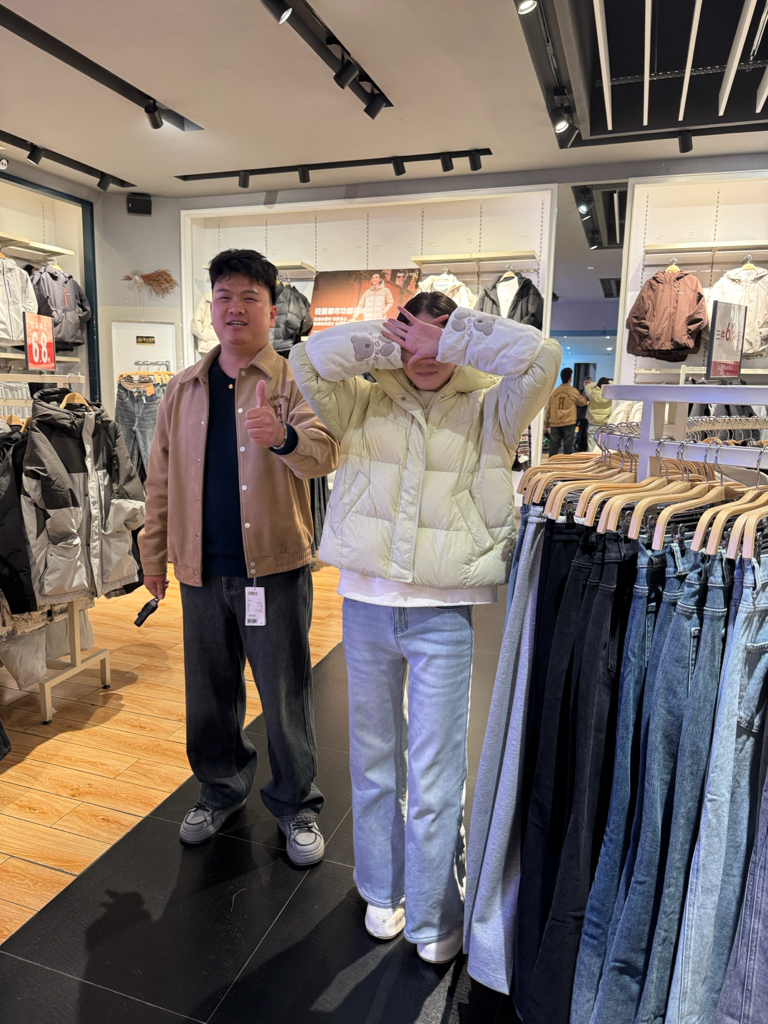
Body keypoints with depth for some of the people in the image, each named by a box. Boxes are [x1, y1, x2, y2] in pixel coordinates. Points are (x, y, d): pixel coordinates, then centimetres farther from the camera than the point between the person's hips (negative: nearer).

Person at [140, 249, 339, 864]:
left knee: (286, 697, 7)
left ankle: (297, 806, 28)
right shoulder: (183, 391, 9)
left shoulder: (295, 382, -3)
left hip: (275, 568, -4)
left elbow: (326, 453, -21)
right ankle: (223, 790, 40)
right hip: (201, 571, 4)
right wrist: (154, 555, 12)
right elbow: (161, 480, 13)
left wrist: (284, 436, -42)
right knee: (209, 695, 17)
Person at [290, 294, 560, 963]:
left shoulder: (486, 408, 2)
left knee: (436, 775, 6)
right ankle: (383, 891, 41)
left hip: (444, 614, -2)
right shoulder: (366, 403, 6)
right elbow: (309, 361, -6)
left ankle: (434, 915, 30)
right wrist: (385, 342, -6)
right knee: (374, 759, 18)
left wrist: (450, 341, -10)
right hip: (366, 605, 3)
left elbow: (540, 357, -14)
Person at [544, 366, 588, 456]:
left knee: (554, 447, 4)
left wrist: (546, 423, 15)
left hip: (555, 423, 3)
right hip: (569, 423, -3)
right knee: (568, 446, 1)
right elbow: (583, 402, 14)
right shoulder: (573, 391, -3)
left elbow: (548, 408, 7)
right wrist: (587, 401, 36)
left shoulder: (554, 391, 4)